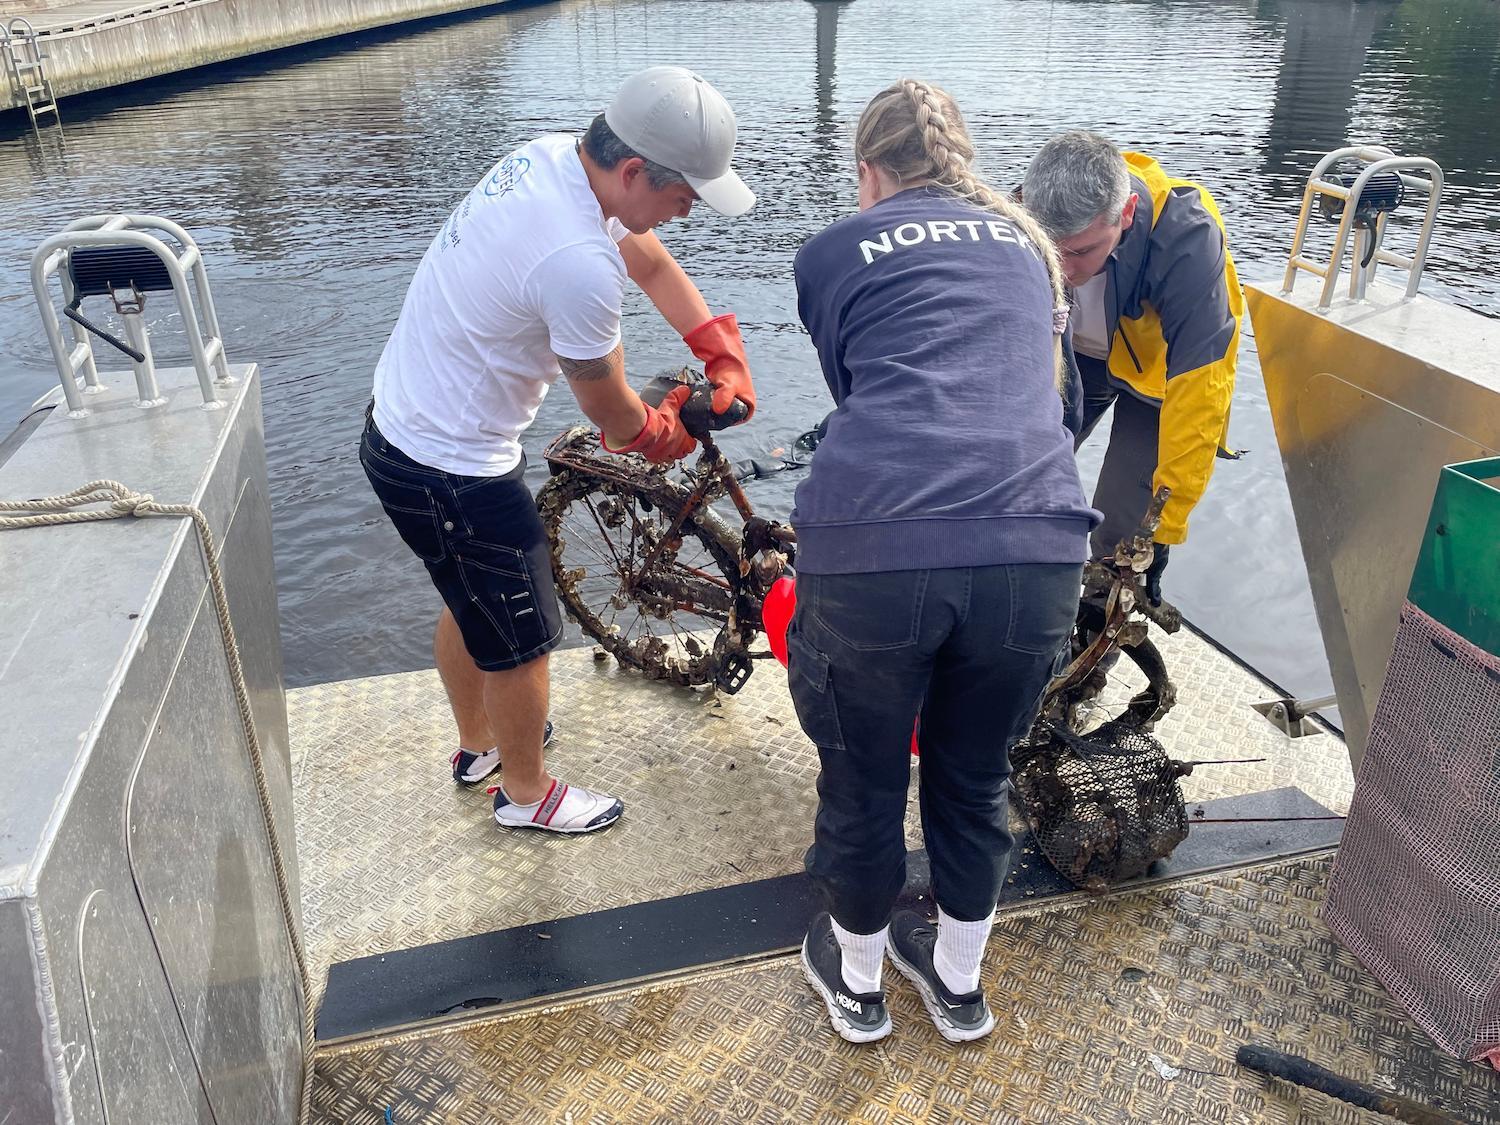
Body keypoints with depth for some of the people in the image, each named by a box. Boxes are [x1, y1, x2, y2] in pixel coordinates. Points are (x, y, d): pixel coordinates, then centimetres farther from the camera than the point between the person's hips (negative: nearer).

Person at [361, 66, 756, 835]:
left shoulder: (550, 157, -3)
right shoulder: (578, 262, -33)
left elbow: (653, 263, 12)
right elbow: (610, 411, -16)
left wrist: (726, 357, 3)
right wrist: (664, 433, 6)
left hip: (400, 427, 10)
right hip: (451, 472, -10)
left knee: (471, 604, 28)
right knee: (523, 636, 11)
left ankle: (477, 745, 51)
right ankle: (525, 792, 35)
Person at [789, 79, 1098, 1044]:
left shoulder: (832, 252, 17)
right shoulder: (1024, 241, 26)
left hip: (870, 554, -2)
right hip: (1038, 554, 3)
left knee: (862, 787, 22)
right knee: (976, 779, 27)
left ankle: (856, 980, 47)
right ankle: (959, 981, 49)